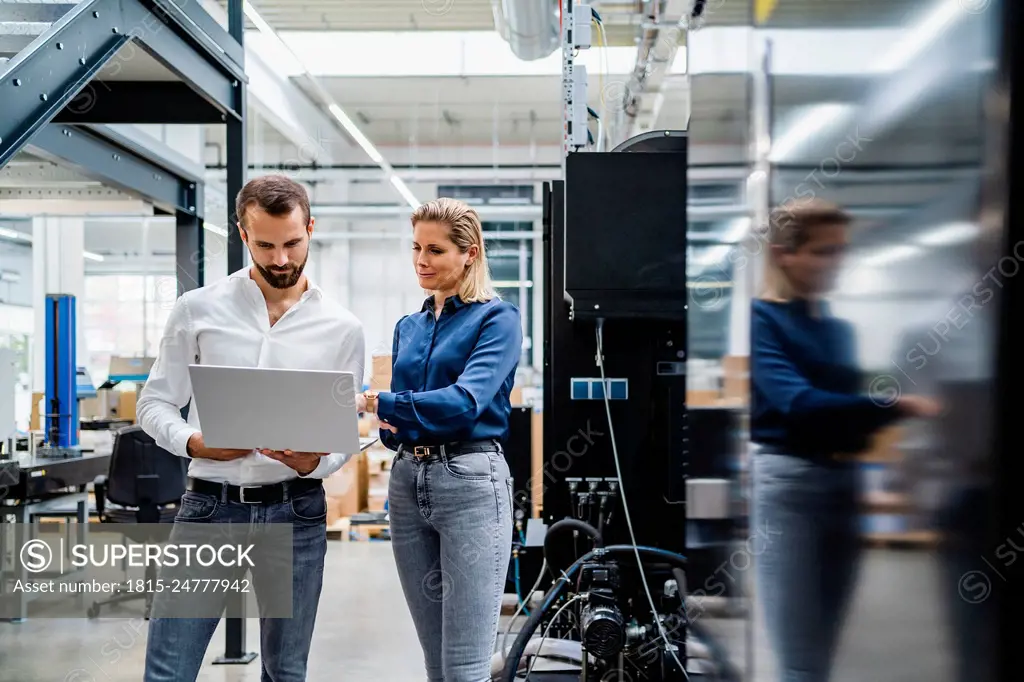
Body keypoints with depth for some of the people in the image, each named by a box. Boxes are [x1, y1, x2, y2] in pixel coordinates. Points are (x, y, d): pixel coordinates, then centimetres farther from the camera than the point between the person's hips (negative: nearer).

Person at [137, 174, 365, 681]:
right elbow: (154, 403, 5)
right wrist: (194, 443, -15)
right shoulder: (197, 309, 2)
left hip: (296, 510, 1)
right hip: (208, 505, 0)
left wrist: (313, 462, -16)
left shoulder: (342, 329, 3)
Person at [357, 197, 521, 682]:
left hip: (470, 482, -6)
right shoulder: (409, 326, 16)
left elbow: (466, 400, -19)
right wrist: (388, 424, -6)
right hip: (407, 481, 7)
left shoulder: (496, 318, -4)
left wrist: (375, 402, -24)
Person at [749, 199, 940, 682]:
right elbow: (798, 401, -20)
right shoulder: (759, 318, -7)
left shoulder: (839, 329, 16)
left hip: (842, 480, 7)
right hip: (785, 480, -7)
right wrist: (900, 406, -24)